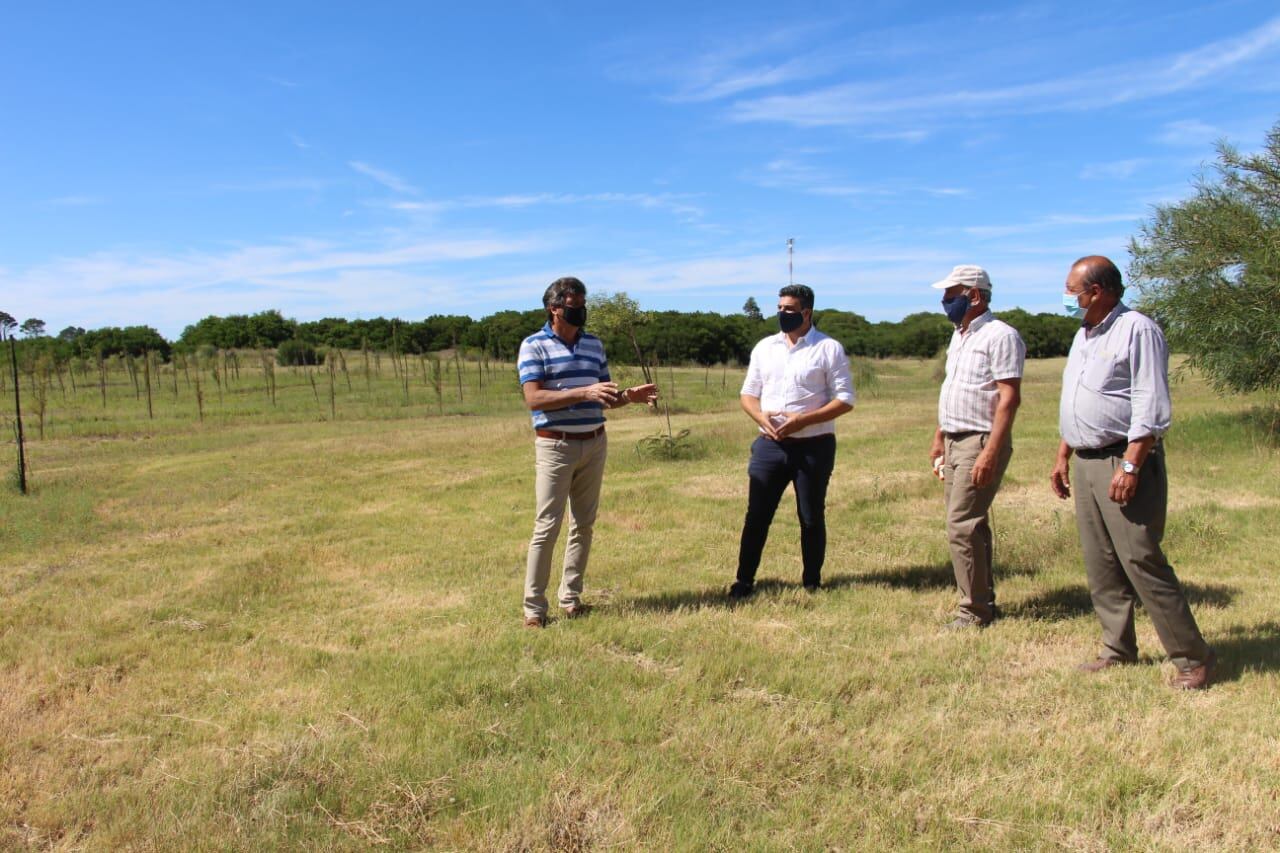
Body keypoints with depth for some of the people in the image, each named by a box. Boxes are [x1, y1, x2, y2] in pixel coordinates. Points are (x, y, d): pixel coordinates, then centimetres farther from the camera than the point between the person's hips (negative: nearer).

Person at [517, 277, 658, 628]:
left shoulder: (594, 344, 12)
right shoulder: (534, 345, -5)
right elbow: (534, 398, -16)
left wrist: (629, 396, -5)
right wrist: (584, 392, -24)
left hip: (595, 443, 6)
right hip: (555, 445, -5)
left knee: (583, 524, 10)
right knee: (547, 526, -4)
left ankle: (571, 597, 21)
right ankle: (534, 606, 4)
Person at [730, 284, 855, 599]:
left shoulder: (829, 348, -3)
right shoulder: (764, 347, 10)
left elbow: (844, 400, -7)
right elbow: (748, 394, 14)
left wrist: (802, 420, -18)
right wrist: (760, 416, -9)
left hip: (814, 446, -3)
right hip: (769, 444, 3)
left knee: (812, 518, 8)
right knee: (756, 515, 5)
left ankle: (812, 582, 23)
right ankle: (744, 580, 15)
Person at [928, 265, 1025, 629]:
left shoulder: (999, 336, -12)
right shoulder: (959, 336, 17)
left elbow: (1009, 397, -19)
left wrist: (991, 452, -24)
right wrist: (938, 437, 21)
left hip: (980, 442, -9)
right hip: (954, 442, 9)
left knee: (962, 527, -10)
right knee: (972, 526, 14)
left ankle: (975, 611, 0)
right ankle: (984, 601, 24)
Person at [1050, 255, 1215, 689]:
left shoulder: (1137, 331, -11)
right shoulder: (1084, 335, 17)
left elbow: (1151, 408, -17)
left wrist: (1130, 466, -22)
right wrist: (1063, 457, 20)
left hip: (1124, 461, -9)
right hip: (1086, 463, 9)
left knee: (1141, 560, -9)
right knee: (1100, 564, 10)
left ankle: (1192, 656, 2)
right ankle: (1118, 649, 20)